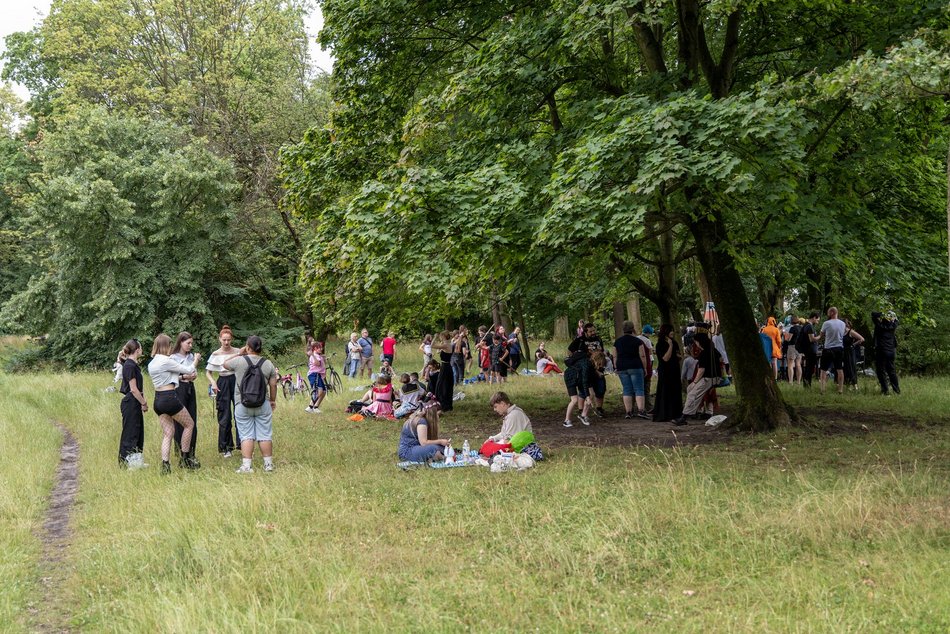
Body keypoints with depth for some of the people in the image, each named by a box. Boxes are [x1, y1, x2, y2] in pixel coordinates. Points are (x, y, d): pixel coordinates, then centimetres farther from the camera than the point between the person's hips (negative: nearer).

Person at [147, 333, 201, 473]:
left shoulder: (151, 363, 11)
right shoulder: (166, 361, -14)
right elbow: (188, 370, -7)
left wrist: (182, 377, 29)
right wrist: (196, 360, 12)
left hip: (158, 400, 8)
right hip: (169, 398, -8)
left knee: (167, 433, 9)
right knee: (189, 424, 11)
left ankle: (165, 465, 0)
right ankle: (185, 458, 16)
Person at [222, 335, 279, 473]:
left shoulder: (239, 361, -8)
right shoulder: (268, 364, -1)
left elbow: (225, 364, 12)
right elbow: (273, 385, 2)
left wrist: (239, 353, 15)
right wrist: (273, 400, 16)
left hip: (242, 405, -1)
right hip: (263, 405, 2)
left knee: (246, 436, 2)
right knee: (264, 435, 7)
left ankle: (246, 465, -2)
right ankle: (268, 464, 12)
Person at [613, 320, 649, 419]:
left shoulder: (617, 341, 8)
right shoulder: (637, 341, -3)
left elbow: (615, 356, 9)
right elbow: (642, 356, -5)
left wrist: (616, 368, 15)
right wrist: (645, 368, 2)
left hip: (622, 368, 4)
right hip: (635, 367, -4)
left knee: (627, 390, 7)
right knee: (639, 389, -3)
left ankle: (628, 412, 3)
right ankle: (641, 410, -14)